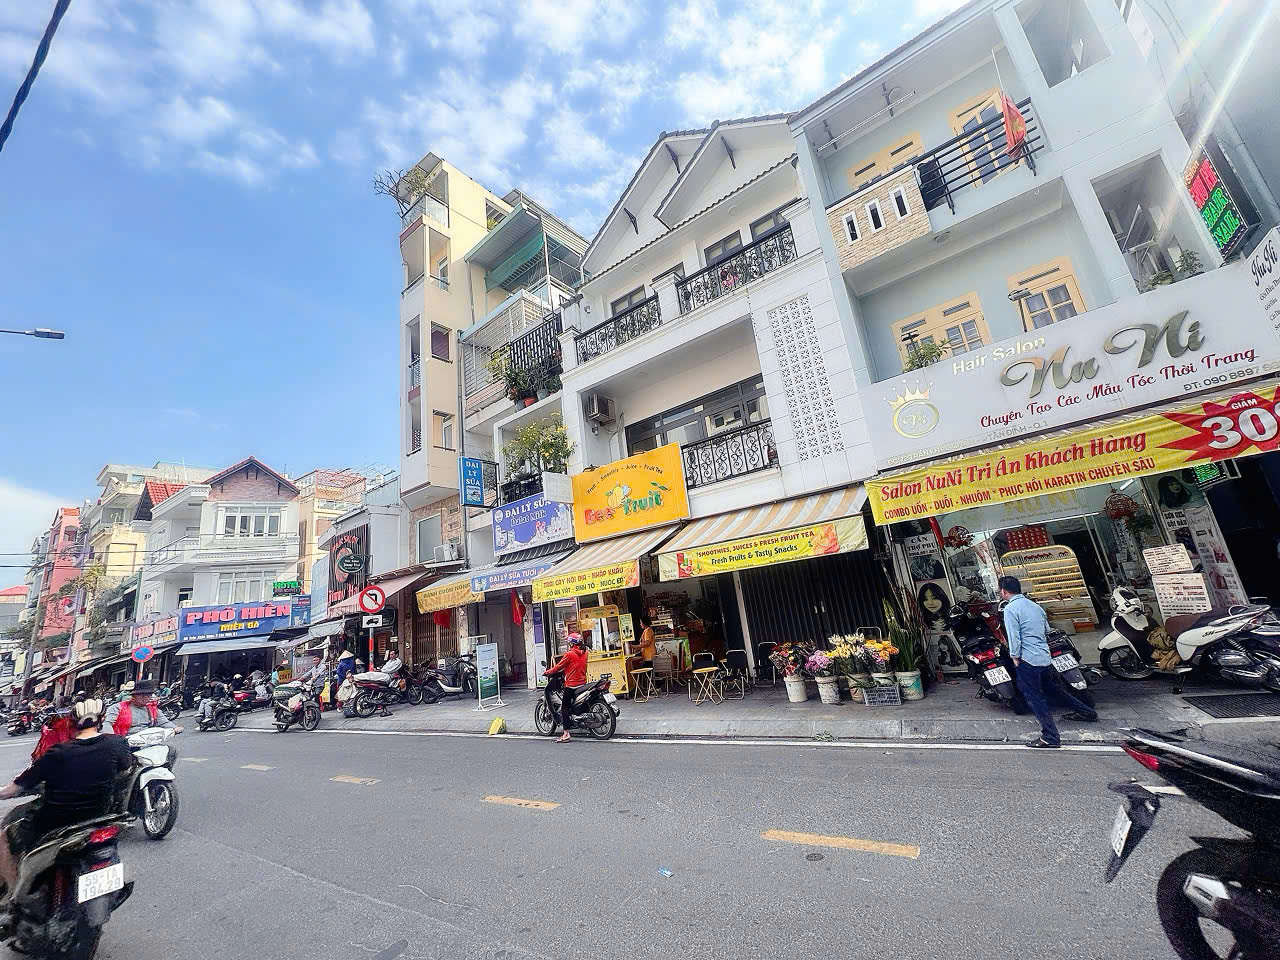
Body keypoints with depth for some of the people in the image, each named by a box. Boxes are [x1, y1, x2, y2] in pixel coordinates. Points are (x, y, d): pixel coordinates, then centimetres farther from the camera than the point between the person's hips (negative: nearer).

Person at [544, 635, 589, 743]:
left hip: (571, 684, -7)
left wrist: (547, 672, 6)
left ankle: (566, 734, -4)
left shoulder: (569, 654, -15)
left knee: (565, 708, -1)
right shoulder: (584, 653, 4)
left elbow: (559, 666, -8)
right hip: (582, 683, 7)